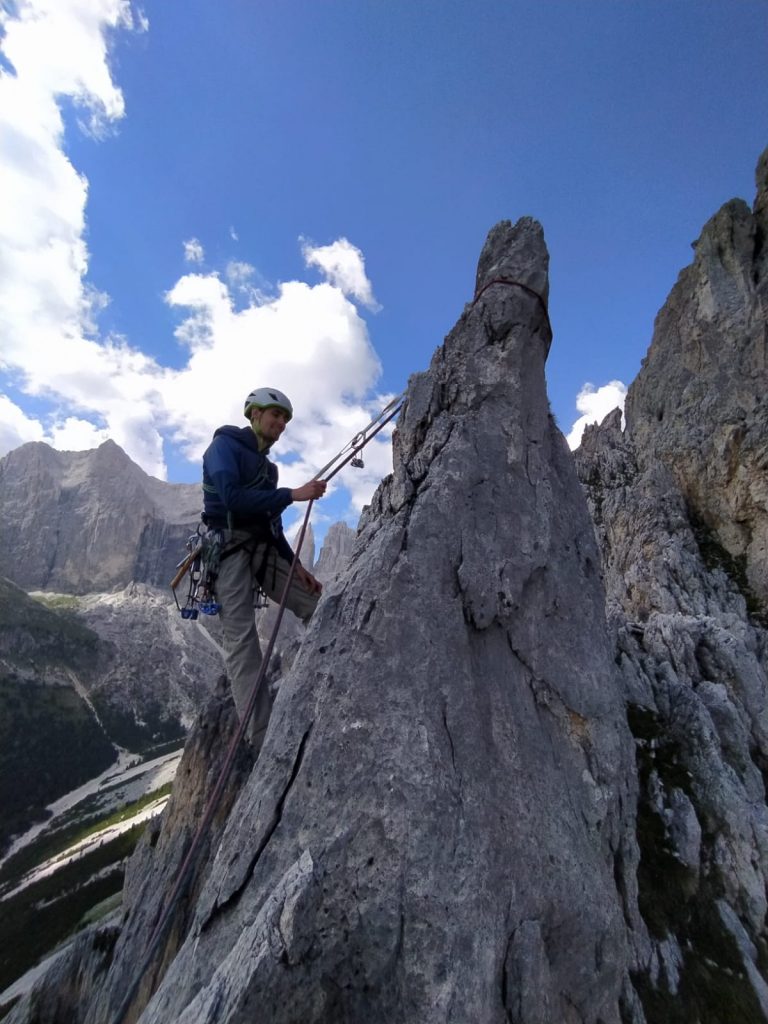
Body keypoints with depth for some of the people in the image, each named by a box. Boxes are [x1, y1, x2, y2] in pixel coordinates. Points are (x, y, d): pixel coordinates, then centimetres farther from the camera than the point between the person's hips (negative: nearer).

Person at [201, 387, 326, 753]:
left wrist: (295, 566, 9)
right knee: (241, 641, -11)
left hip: (263, 549, 8)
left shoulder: (265, 464, 21)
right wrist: (293, 494, -19)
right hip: (229, 550, -8)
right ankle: (261, 739, -10)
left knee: (317, 606, 1)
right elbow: (232, 497, -20)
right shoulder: (225, 445, -2)